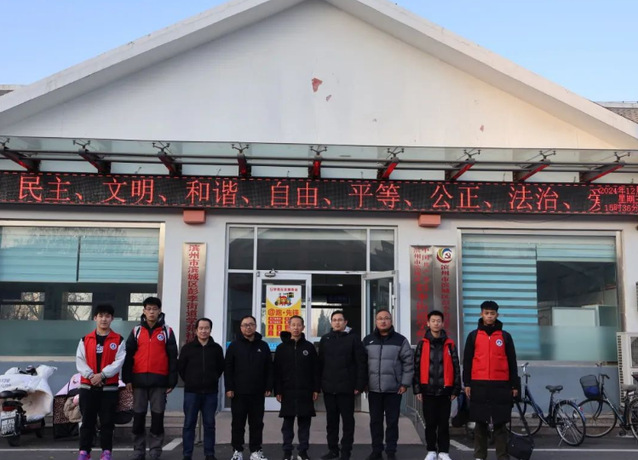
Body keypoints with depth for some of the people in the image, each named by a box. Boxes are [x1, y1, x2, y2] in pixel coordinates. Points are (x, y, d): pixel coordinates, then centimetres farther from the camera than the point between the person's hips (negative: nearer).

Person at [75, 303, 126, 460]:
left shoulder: (119, 340, 2)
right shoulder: (85, 340, 8)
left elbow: (118, 362, -6)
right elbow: (80, 361, 1)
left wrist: (102, 374, -18)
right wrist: (91, 375, -14)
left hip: (109, 387, -1)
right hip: (87, 386, 2)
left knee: (107, 421, 3)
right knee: (87, 420, 6)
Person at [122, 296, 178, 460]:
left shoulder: (167, 332, 4)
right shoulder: (136, 331, 9)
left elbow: (172, 358, 3)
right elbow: (128, 356, 7)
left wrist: (172, 381, -2)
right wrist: (127, 379, -2)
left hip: (159, 380, -1)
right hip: (139, 380, 1)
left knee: (157, 417, 3)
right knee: (138, 417, 5)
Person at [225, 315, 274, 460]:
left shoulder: (263, 346, 8)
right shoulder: (234, 345, 2)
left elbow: (269, 368, 8)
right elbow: (228, 368, -2)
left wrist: (268, 387, 2)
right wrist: (229, 388, -8)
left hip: (258, 393, 2)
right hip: (239, 392, -2)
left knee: (257, 423, 7)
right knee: (238, 423, 5)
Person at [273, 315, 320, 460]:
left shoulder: (309, 347, 5)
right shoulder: (281, 348, 4)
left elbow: (315, 370, 4)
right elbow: (277, 371, 2)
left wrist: (316, 389, -2)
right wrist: (278, 391, -5)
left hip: (305, 391, 0)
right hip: (287, 391, 0)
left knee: (304, 422, 5)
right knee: (288, 423, 5)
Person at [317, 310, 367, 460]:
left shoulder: (353, 338, -3)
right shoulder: (325, 339, 10)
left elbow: (361, 363, -6)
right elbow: (320, 363, 11)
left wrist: (359, 385, -10)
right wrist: (319, 383, 6)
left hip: (346, 387, -4)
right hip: (328, 387, 4)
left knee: (347, 420, 4)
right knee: (331, 420, 12)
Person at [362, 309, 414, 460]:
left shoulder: (400, 340, -1)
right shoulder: (367, 340, 6)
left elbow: (408, 362, -2)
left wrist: (405, 383, -6)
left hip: (394, 389, -2)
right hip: (374, 389, 2)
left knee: (392, 422, 4)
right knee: (375, 421, 9)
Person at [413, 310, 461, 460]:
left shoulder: (450, 344, 3)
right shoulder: (422, 344, 3)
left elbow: (456, 368, 5)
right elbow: (417, 368, 3)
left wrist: (456, 389, 1)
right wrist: (417, 389, -1)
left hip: (445, 390, 0)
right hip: (428, 390, 0)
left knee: (444, 423, 6)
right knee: (430, 423, 6)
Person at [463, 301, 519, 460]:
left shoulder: (505, 336, 7)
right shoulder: (473, 336, 6)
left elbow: (512, 362, 8)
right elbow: (467, 361, 6)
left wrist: (514, 385, 4)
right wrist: (467, 383, 0)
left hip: (500, 385, 0)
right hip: (479, 385, 0)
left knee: (500, 423, 3)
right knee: (480, 423, 6)